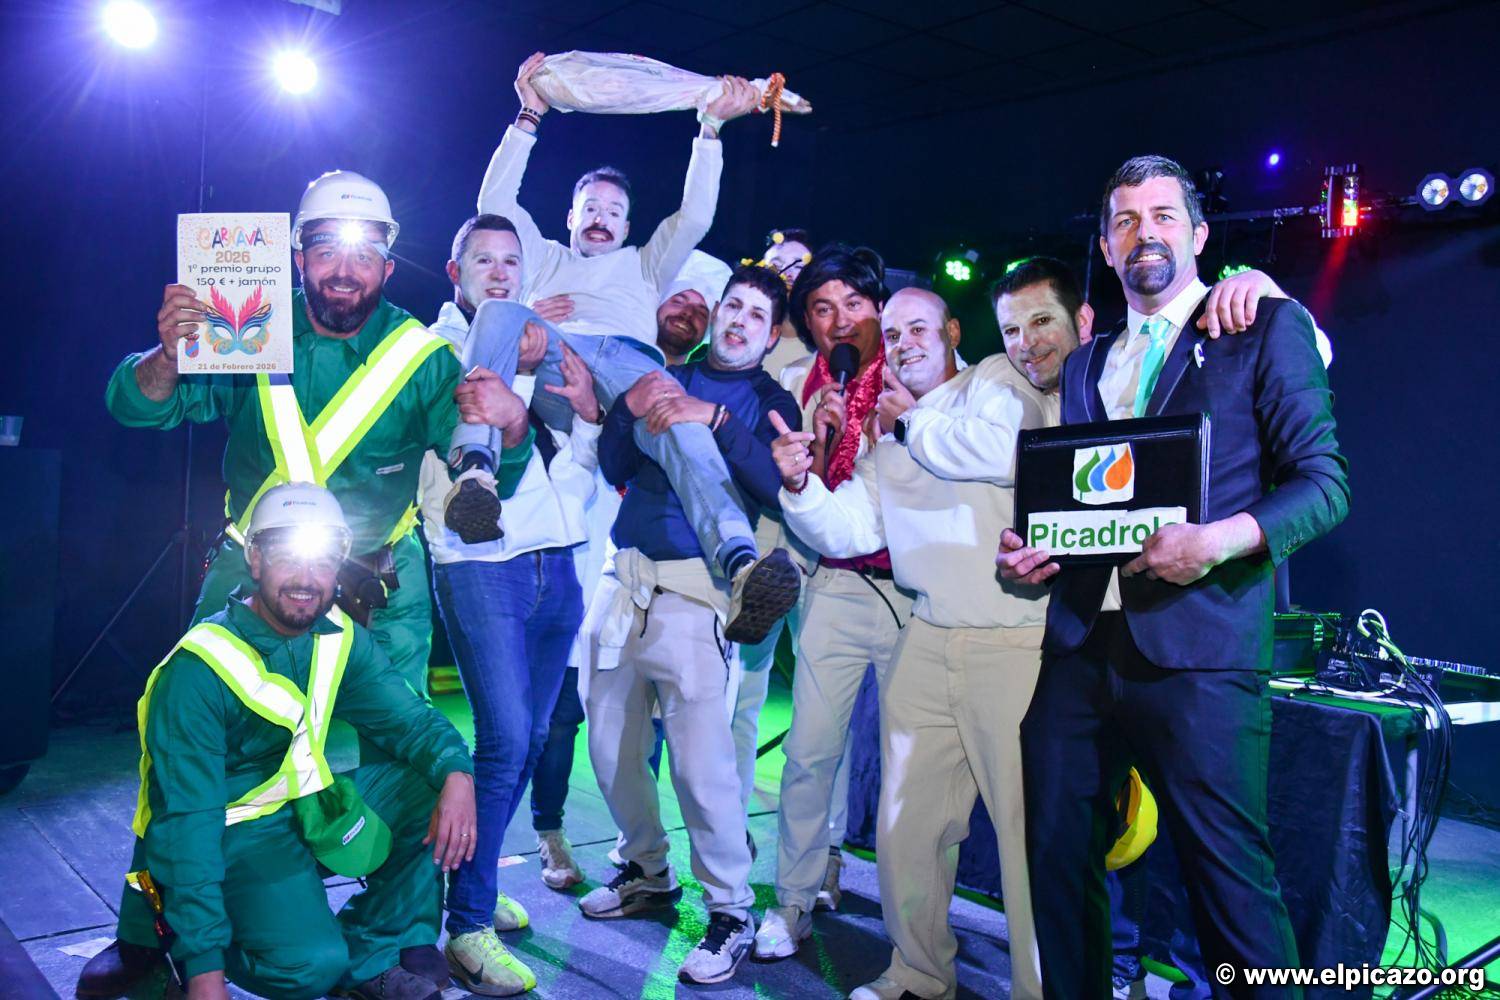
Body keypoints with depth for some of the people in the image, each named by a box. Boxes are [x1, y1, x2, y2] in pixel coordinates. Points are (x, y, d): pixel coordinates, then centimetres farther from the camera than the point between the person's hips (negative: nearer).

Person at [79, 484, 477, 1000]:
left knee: (433, 785, -13)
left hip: (307, 809, 6)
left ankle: (370, 956, 1)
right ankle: (173, 952, 3)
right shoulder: (200, 669, -22)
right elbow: (188, 820, -24)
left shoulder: (340, 639, -3)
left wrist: (456, 771, -29)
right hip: (229, 834, -6)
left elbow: (408, 717, -4)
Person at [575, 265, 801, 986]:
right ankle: (648, 872, 32)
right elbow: (615, 469, 11)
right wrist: (628, 409, -6)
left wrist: (716, 419, -17)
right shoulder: (667, 379, 18)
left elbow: (778, 484, -10)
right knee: (611, 749, 9)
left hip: (694, 593, -4)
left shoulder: (770, 403, 9)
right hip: (623, 583, 4)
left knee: (701, 760, -9)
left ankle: (730, 911, 7)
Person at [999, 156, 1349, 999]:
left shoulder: (1268, 329, 4)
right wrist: (1029, 550, 2)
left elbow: (1324, 484, -3)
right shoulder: (1087, 364, 21)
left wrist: (1220, 540, -19)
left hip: (1198, 650, -5)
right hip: (1080, 644, 6)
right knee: (1059, 856, 11)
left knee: (1229, 876, -4)